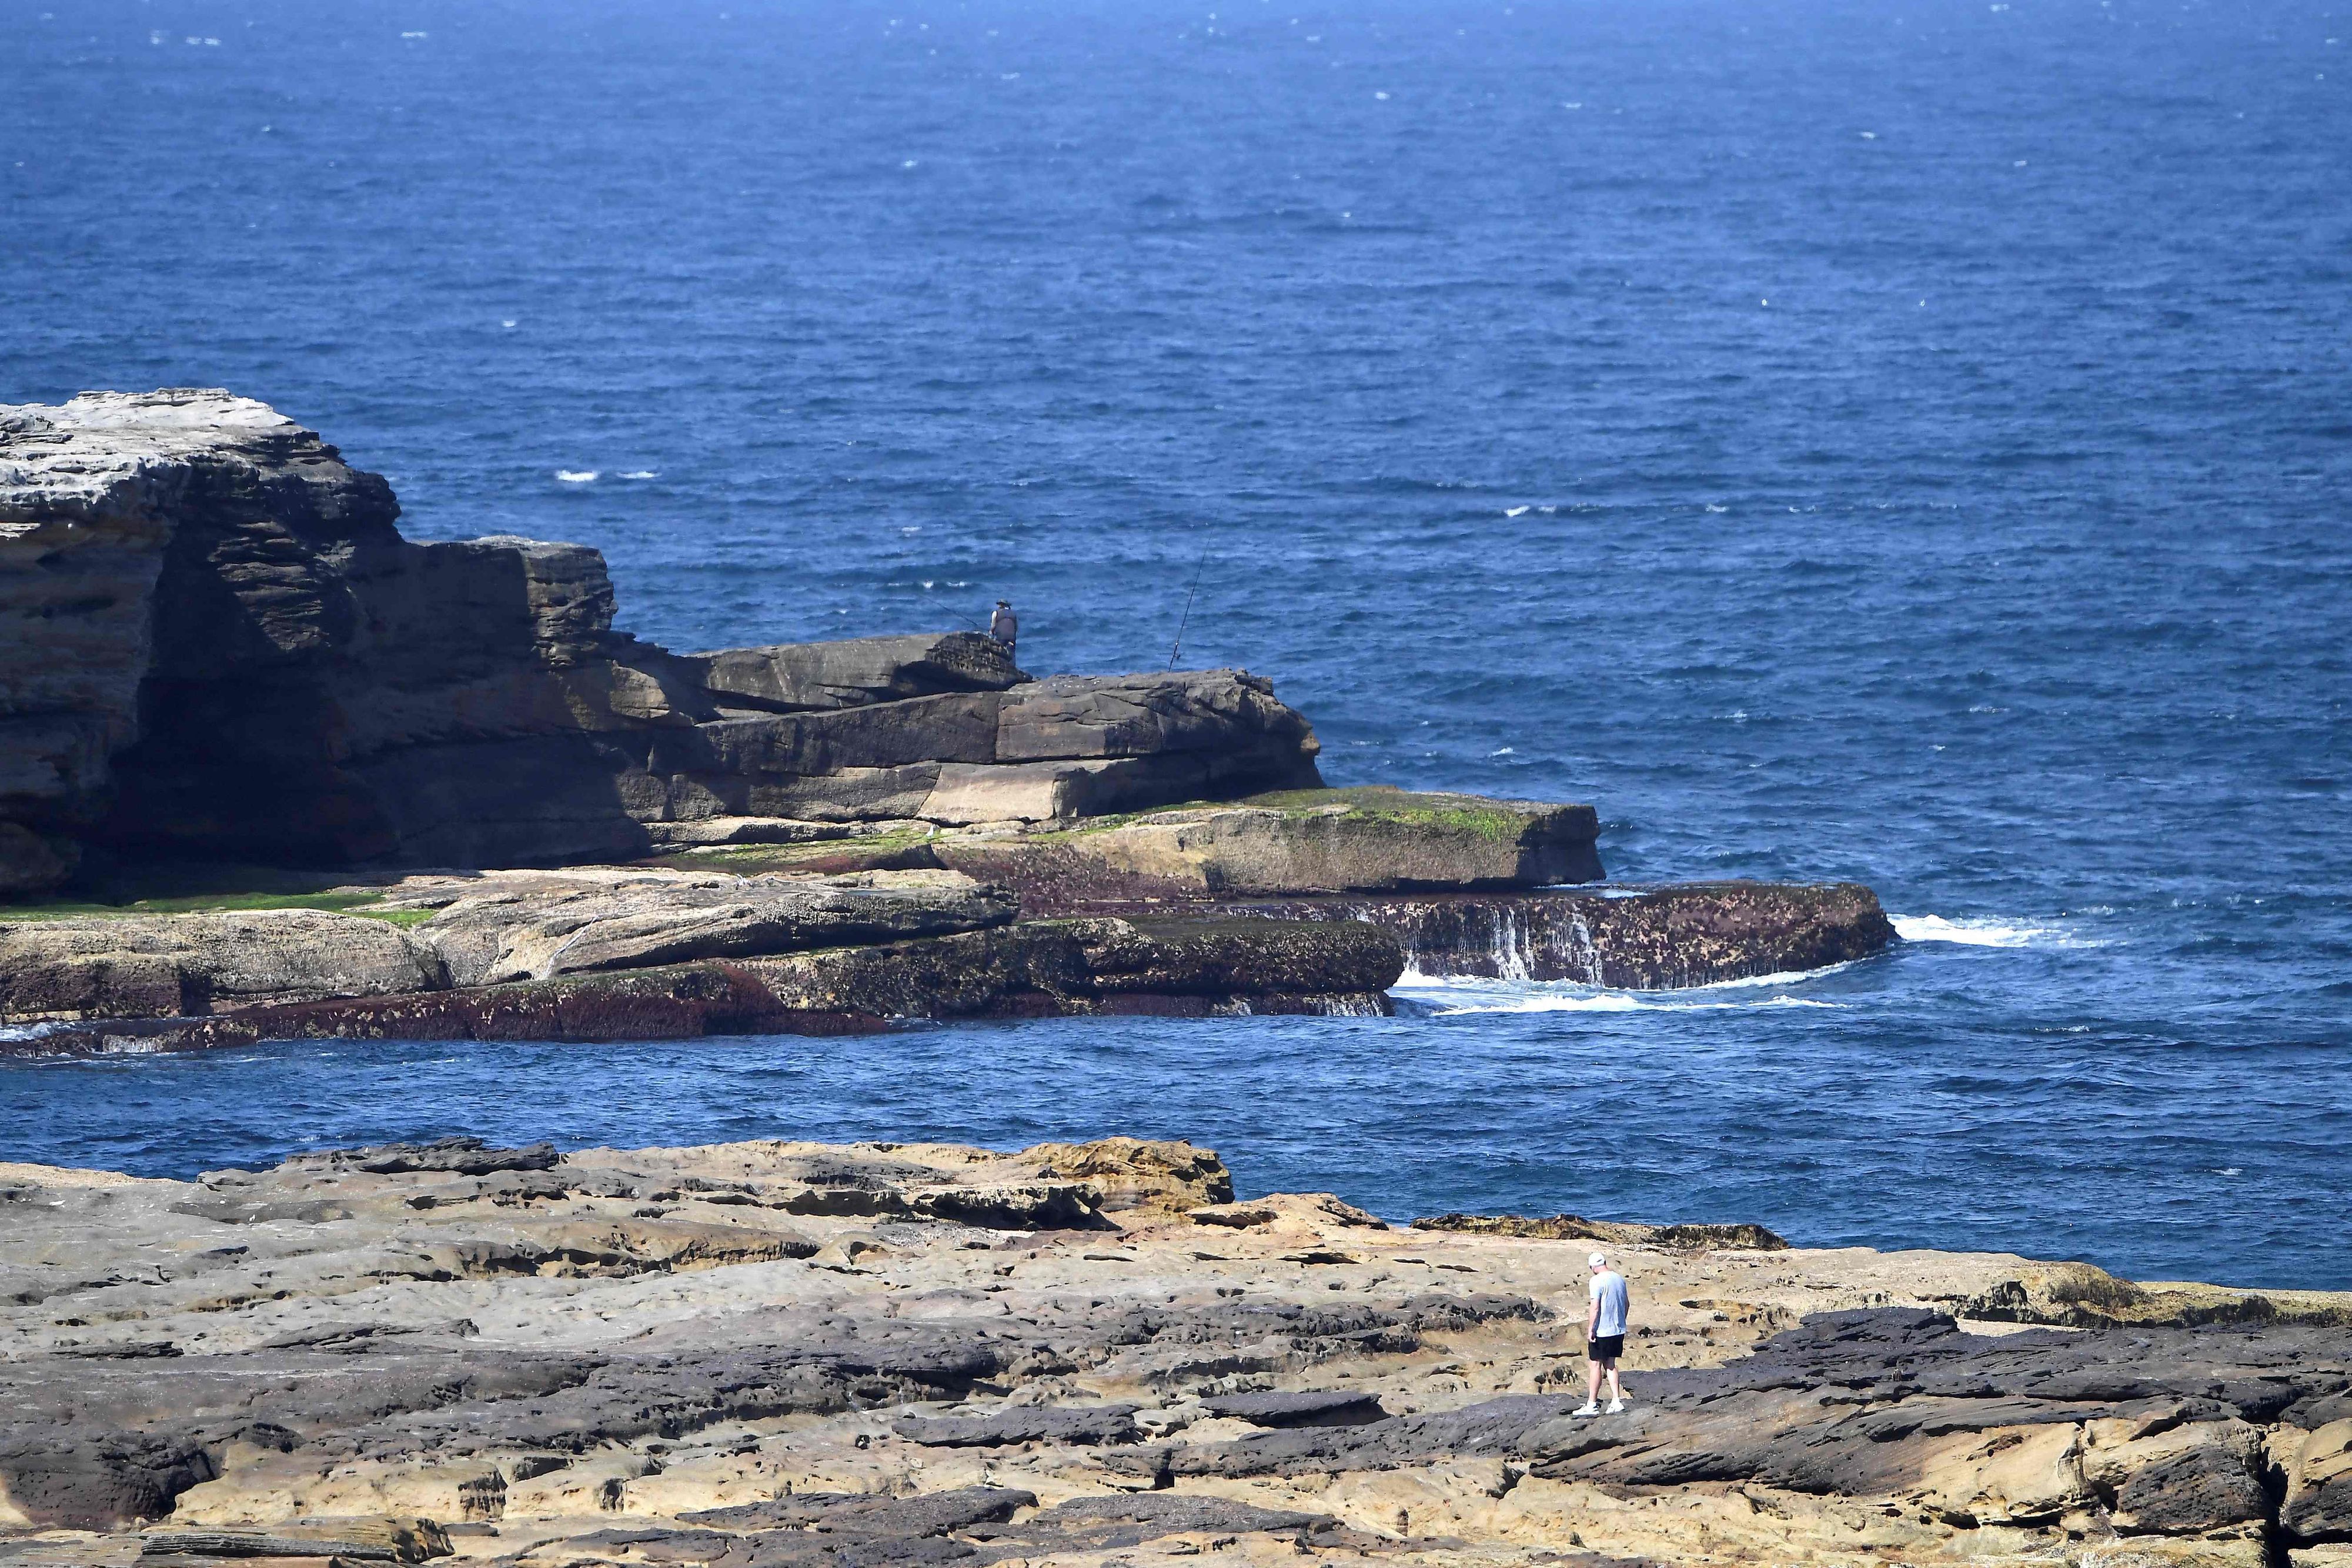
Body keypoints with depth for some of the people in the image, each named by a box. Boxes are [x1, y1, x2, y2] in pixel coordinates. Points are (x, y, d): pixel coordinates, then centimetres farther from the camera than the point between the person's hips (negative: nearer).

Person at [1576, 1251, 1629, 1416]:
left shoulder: (1598, 1281, -15)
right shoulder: (1620, 1279, 7)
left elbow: (1595, 1308, -19)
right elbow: (1626, 1304, 17)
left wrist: (1590, 1329, -15)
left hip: (1601, 1331, -7)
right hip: (1618, 1330, 7)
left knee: (1595, 1365, 1)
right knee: (1610, 1365, 16)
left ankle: (1592, 1404, 3)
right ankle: (1616, 1401, 10)